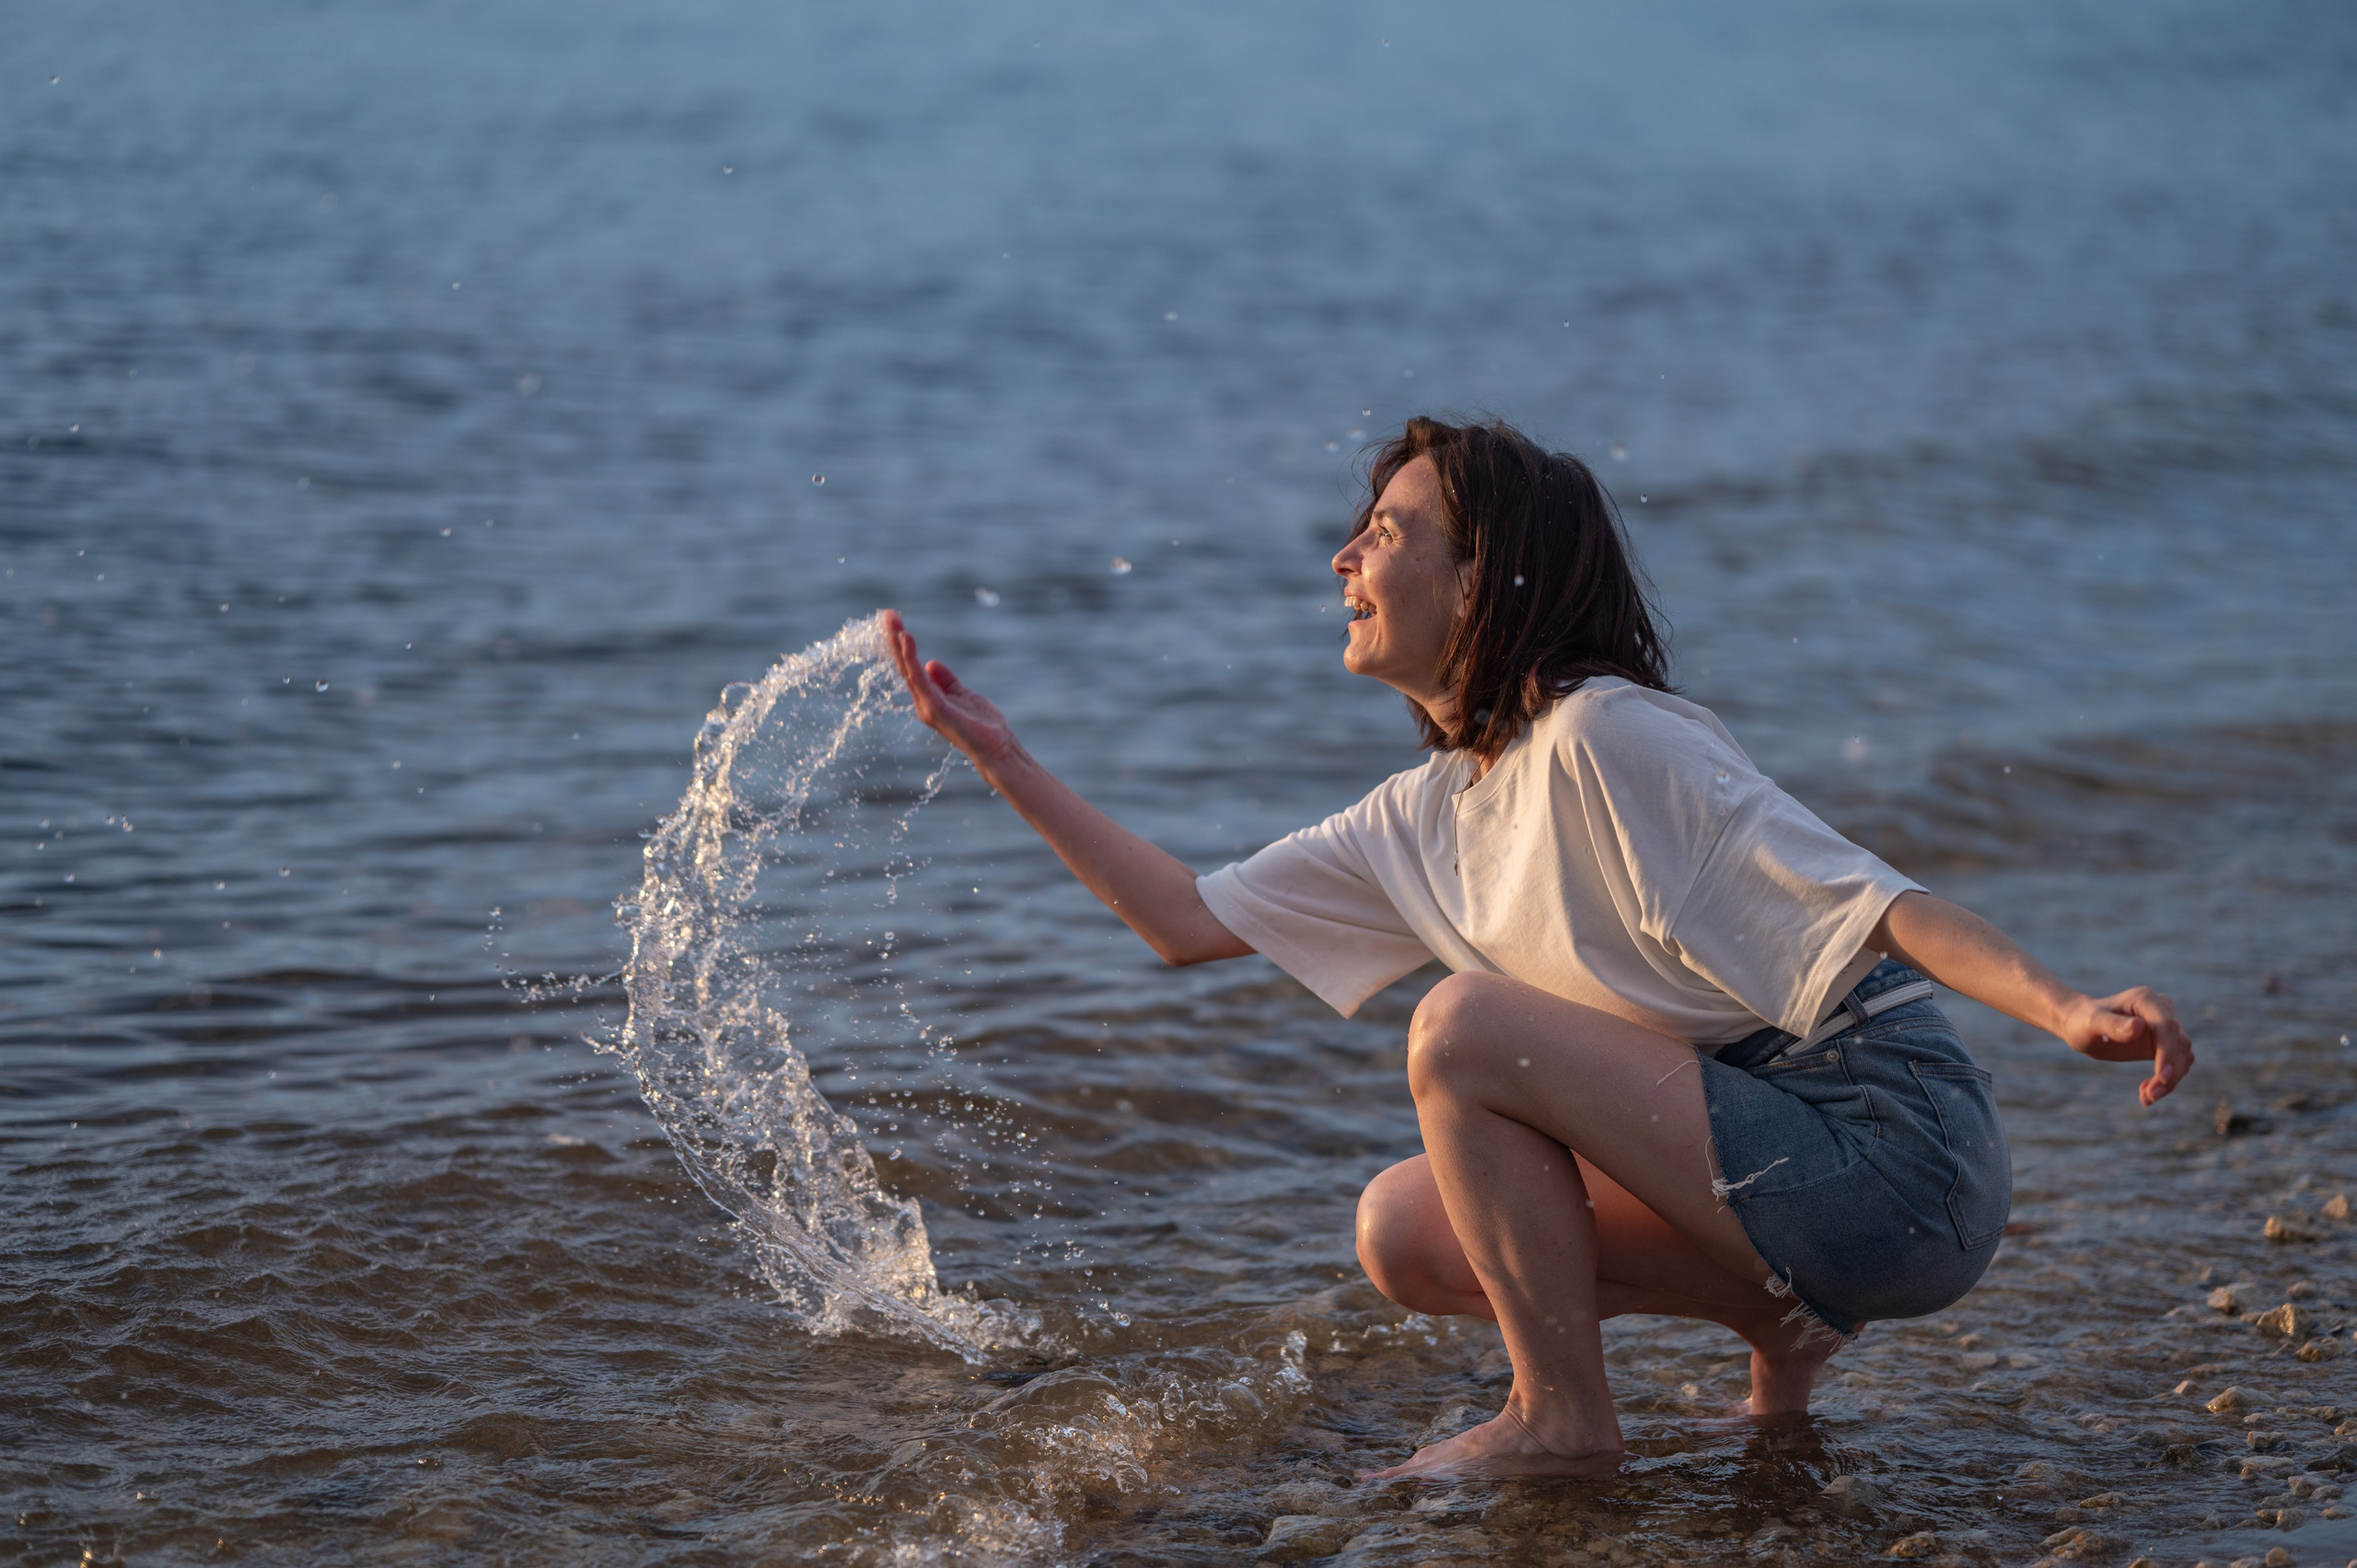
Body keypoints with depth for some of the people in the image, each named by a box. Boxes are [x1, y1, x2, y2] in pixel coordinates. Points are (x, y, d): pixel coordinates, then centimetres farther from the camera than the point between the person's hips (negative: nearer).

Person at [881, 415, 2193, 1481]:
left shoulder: (1603, 738, -15)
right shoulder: (1423, 822, 11)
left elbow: (1870, 901, -21)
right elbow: (1194, 920, 19)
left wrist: (2070, 1011, -35)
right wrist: (1003, 760, 18)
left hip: (1894, 1152, -9)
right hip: (1796, 1183, 9)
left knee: (1466, 1029, -16)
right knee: (1405, 1235, 5)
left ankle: (1562, 1418, -2)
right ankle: (1783, 1316, 11)